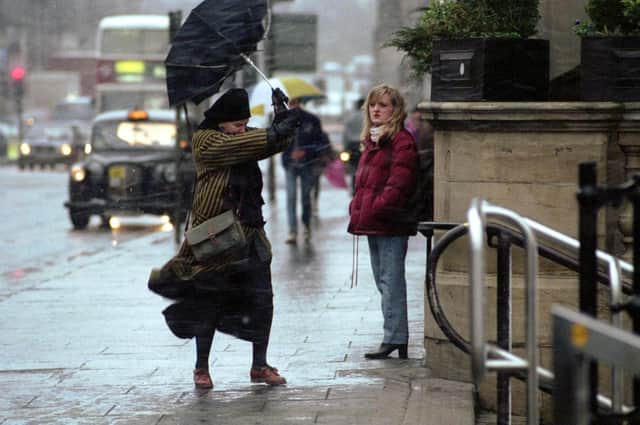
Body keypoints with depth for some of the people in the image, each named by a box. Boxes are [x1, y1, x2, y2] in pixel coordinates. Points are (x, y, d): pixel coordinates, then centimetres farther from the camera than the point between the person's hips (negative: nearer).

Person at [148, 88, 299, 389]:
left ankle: (259, 366, 11)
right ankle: (201, 368, 14)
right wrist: (275, 133, -28)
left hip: (249, 232, 6)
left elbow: (273, 144, 3)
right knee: (209, 304, 2)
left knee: (261, 301, 1)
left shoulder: (244, 139, 12)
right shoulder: (205, 140, -7)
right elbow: (233, 146, -23)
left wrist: (283, 124, -18)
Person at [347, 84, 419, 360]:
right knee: (382, 281, 12)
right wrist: (357, 209, 11)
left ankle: (394, 339, -9)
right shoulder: (372, 142, 20)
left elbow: (399, 182, -18)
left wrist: (376, 208, -21)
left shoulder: (402, 141, -9)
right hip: (373, 223, 10)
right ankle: (396, 337, 16)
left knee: (391, 280, -9)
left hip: (390, 223, -10)